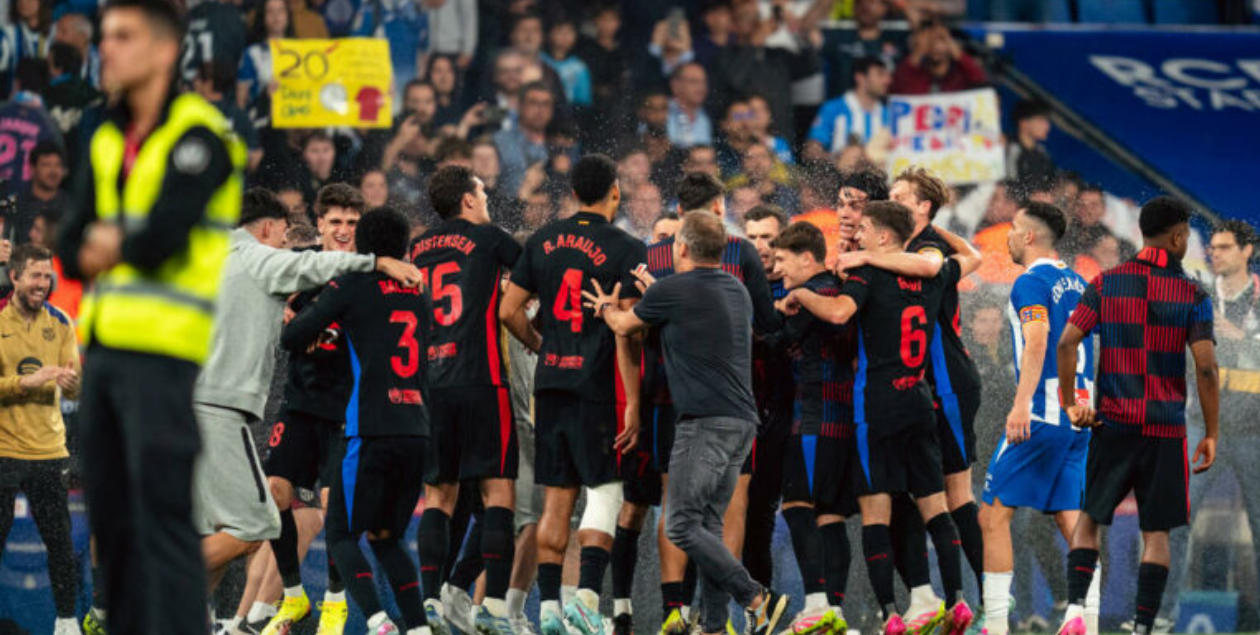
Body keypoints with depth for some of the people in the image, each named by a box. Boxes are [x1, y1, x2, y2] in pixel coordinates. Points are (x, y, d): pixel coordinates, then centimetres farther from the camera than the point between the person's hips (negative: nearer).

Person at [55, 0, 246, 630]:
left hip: (161, 349, -8)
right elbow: (71, 248, 13)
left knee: (161, 513, -12)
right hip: (105, 345, 8)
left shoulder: (196, 137, -7)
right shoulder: (108, 142, 17)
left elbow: (162, 236, -18)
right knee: (111, 515, 9)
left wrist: (113, 246, 1)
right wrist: (94, 253, -8)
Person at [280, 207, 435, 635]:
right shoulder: (419, 297, 16)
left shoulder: (351, 286, -1)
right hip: (417, 429, 6)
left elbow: (291, 339, -1)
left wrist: (314, 310, 21)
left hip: (371, 430, -6)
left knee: (341, 534, -1)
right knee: (385, 536, 17)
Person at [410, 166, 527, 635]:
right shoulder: (487, 237, 1)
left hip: (428, 382, 5)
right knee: (498, 490, -3)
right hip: (480, 380, -5)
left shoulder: (418, 248, 14)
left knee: (437, 494, 8)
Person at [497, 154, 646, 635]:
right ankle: (588, 595, -11)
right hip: (597, 385, -5)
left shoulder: (543, 242, 8)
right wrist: (633, 403, -10)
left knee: (556, 496, 9)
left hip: (549, 380, 5)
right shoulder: (625, 250, -6)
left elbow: (508, 311, 8)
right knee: (604, 490, 2)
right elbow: (626, 331, -11)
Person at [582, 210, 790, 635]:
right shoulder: (736, 292, 15)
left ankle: (757, 600, -17)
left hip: (706, 422, -8)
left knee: (682, 525, -8)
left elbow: (624, 326, 12)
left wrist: (607, 308, 34)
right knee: (708, 525, 10)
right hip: (742, 422, 8)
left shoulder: (673, 292, -7)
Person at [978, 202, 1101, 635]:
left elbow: (1037, 342, -21)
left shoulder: (1032, 282, -8)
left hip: (1041, 416, -8)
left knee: (994, 515, -3)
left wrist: (1021, 404, -30)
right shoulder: (1076, 283, 18)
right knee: (1071, 519, 5)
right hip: (1079, 415, 8)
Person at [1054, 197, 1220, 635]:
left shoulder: (1106, 283, 2)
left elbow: (1067, 343, -5)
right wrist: (1211, 434, -3)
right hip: (1166, 429, -2)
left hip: (1113, 423, 2)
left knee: (1089, 519, 13)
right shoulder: (1193, 296, -4)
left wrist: (1070, 403, 6)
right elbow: (1205, 368, -10)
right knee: (1156, 532, 6)